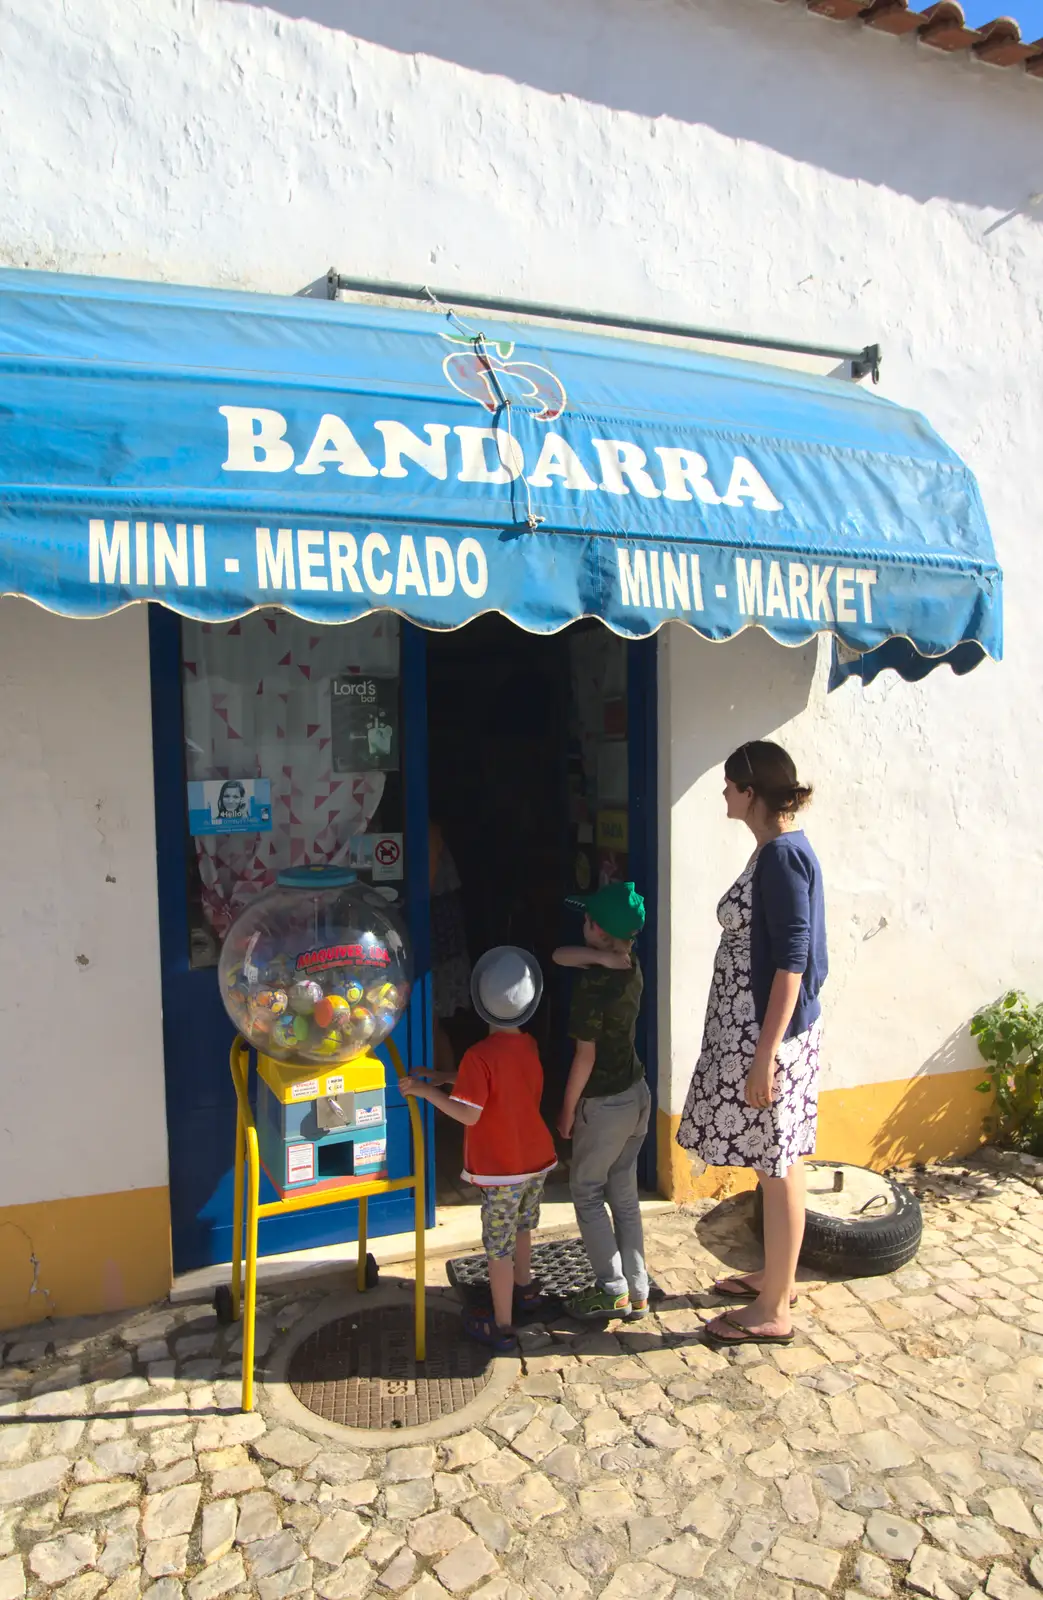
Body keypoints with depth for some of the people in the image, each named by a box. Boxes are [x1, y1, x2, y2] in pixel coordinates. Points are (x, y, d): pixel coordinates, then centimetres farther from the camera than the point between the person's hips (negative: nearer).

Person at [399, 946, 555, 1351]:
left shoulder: (480, 1055, -23)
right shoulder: (529, 1046, -1)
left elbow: (468, 1113, -26)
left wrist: (426, 1090, -17)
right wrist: (448, 1077, 10)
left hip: (501, 1169, -7)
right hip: (537, 1158, 7)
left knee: (498, 1247, 8)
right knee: (521, 1227, 28)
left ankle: (501, 1326, 20)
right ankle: (524, 1288, 48)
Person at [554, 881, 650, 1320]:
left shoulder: (594, 981, -23)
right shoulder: (630, 967, 0)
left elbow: (586, 1054, -19)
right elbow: (560, 955, 4)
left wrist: (568, 1109, -8)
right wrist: (599, 955, -14)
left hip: (603, 1103, -7)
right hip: (636, 1094, 8)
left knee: (586, 1191, 10)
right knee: (624, 1195, 16)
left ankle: (612, 1289, 13)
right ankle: (637, 1292, 23)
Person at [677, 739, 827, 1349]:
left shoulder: (783, 856, -20)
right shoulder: (780, 849, 9)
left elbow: (791, 960, -23)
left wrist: (765, 1054, -22)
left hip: (770, 1033, -10)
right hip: (759, 1028, 10)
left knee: (779, 1168, 4)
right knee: (780, 1162, 20)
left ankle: (774, 1311, 19)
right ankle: (778, 1278, 37)